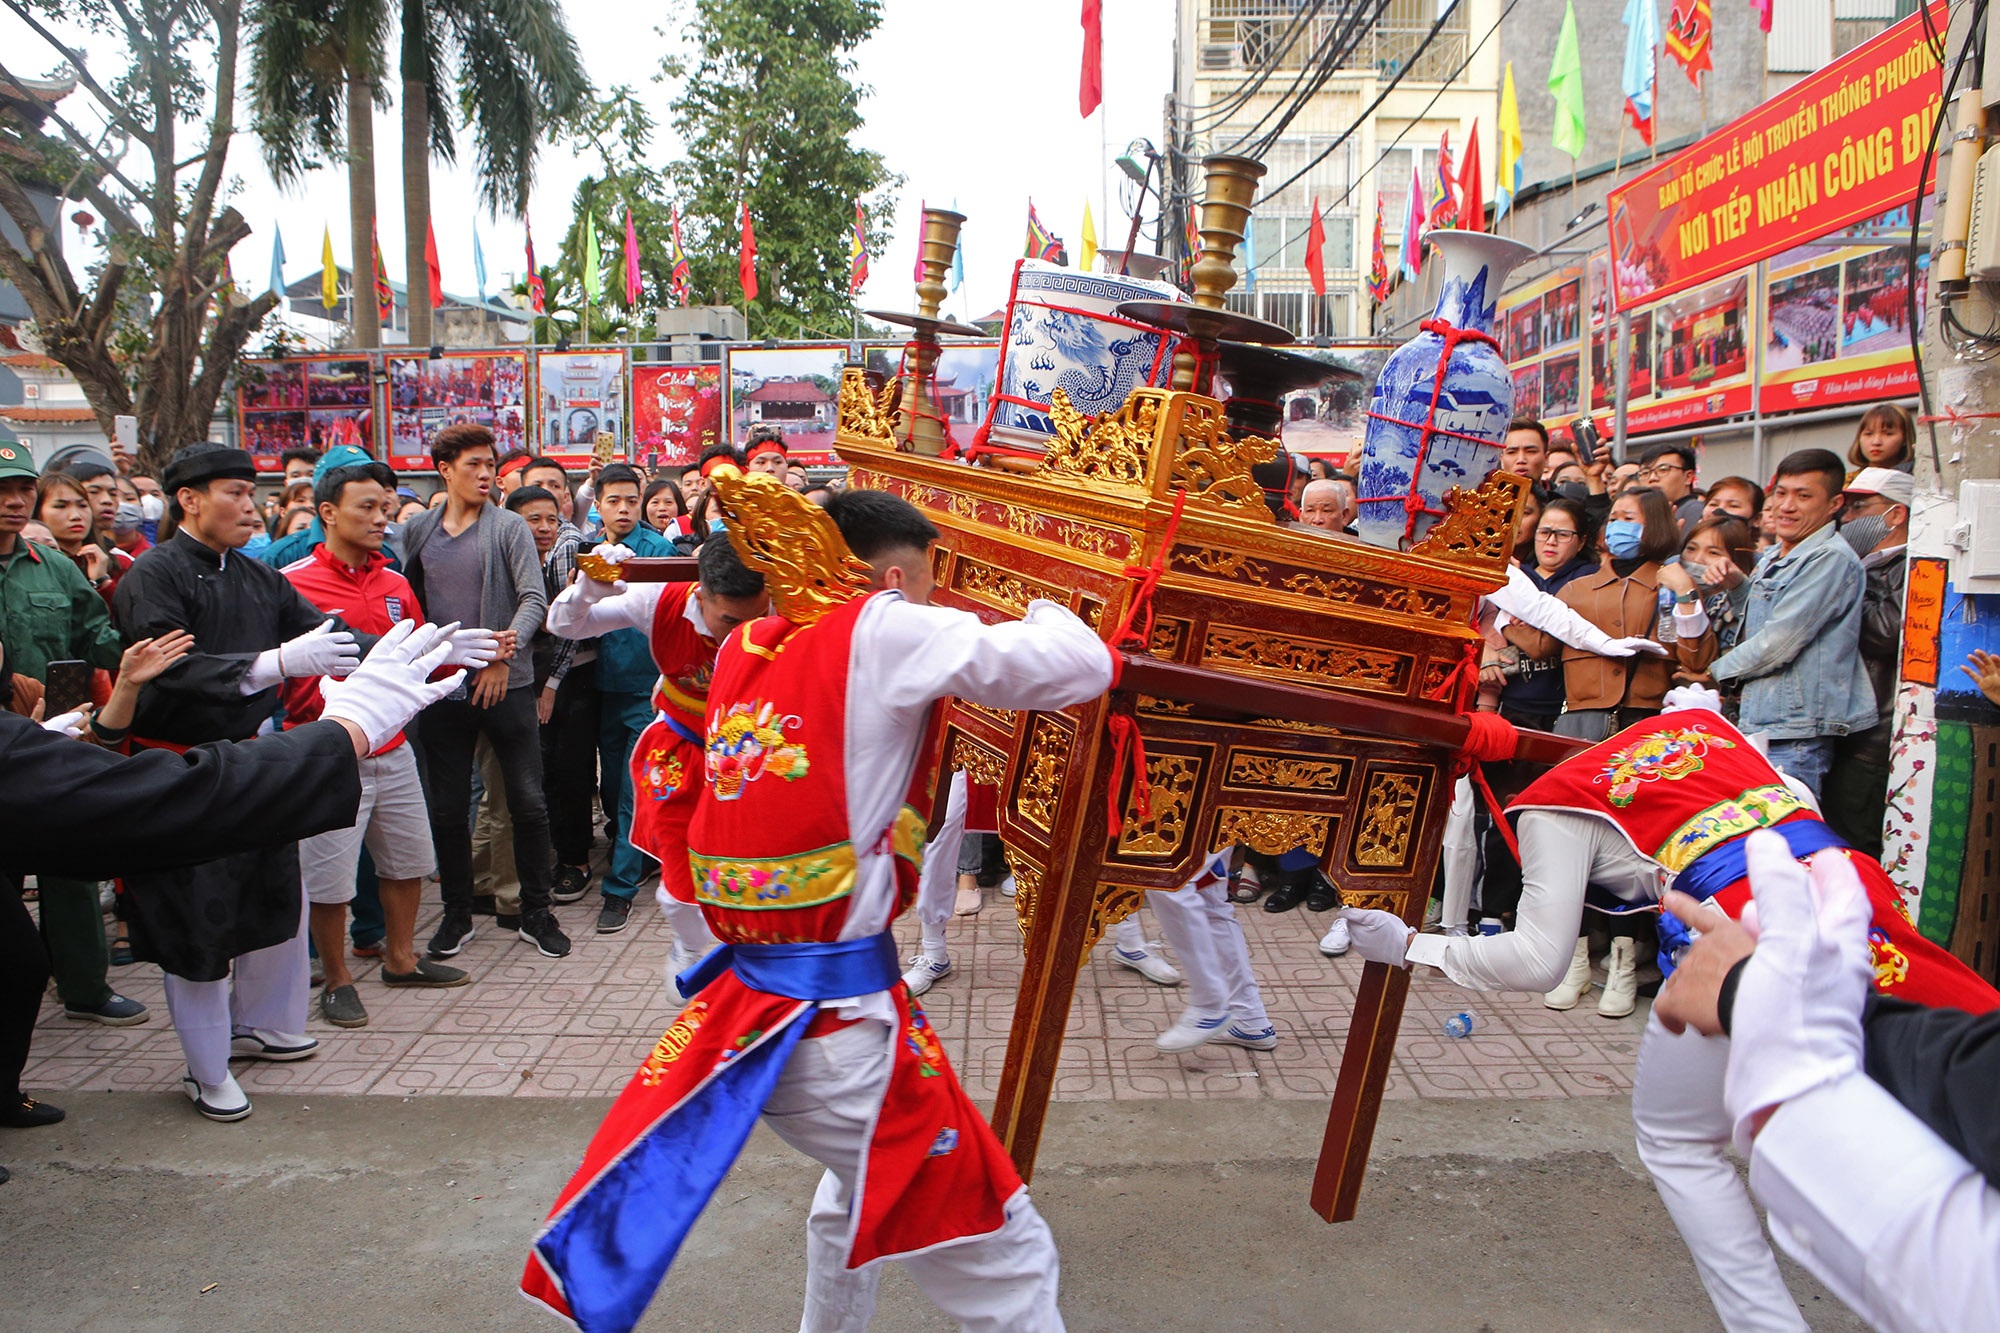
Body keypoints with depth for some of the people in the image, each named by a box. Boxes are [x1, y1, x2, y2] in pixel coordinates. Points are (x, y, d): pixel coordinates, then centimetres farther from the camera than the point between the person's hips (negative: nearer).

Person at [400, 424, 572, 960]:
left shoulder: (509, 527, -1)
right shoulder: (418, 532, 9)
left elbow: (534, 599, -10)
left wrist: (505, 650, -22)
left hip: (506, 684, -3)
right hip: (443, 688, 3)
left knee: (528, 803, 0)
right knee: (447, 809, 9)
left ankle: (536, 913, 15)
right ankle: (457, 911, 25)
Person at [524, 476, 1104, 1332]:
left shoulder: (744, 649, 10)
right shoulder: (880, 632, -10)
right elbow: (1083, 667, -13)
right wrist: (1042, 605, 7)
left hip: (737, 1011, 8)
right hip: (840, 1016, -8)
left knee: (865, 1179, 35)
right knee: (1004, 1260, 3)